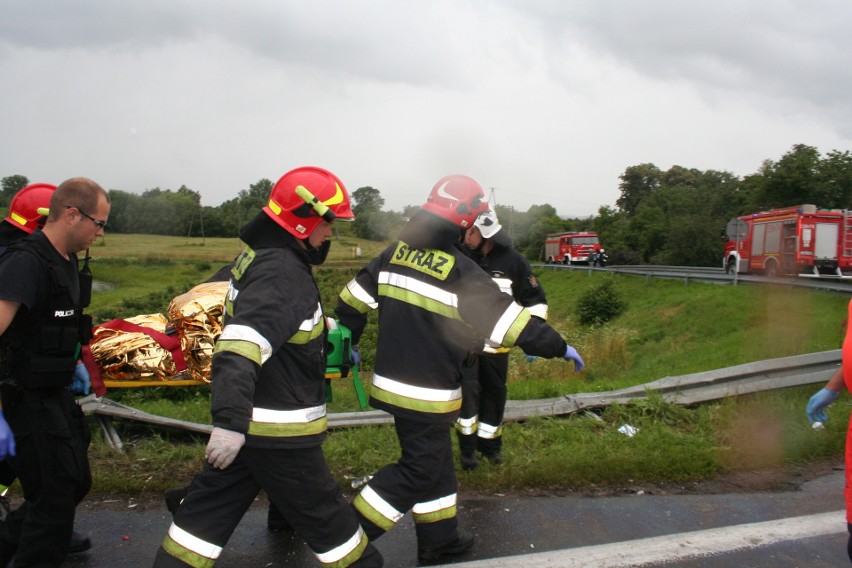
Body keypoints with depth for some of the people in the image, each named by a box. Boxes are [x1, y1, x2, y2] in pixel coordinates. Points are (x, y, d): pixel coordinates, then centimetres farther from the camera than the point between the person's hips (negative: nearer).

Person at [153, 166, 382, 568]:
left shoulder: (259, 255, 8)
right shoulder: (281, 274, -23)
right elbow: (241, 349, -35)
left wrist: (328, 332, 31)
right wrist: (231, 422, -42)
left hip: (249, 419, 9)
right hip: (279, 430, -9)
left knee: (212, 504, 16)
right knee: (322, 513, 10)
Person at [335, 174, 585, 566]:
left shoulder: (396, 251, 2)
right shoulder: (461, 272, -18)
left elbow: (352, 300, 9)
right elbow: (515, 323, -16)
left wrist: (347, 343, 24)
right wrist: (559, 348, -2)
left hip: (392, 382, 8)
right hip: (428, 395, -8)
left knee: (437, 460, 20)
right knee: (419, 470, 7)